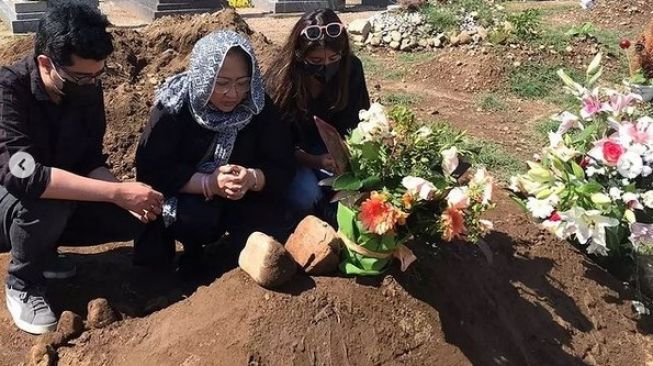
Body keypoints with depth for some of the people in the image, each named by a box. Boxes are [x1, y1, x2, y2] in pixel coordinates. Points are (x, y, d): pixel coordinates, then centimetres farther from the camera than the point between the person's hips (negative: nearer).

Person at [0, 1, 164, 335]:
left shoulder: (87, 89, -10)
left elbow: (90, 161, -4)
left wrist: (127, 196, -24)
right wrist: (117, 192, -44)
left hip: (61, 201, 6)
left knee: (129, 218, -11)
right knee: (44, 203, -37)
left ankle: (39, 246, 11)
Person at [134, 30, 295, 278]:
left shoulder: (259, 106, -13)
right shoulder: (175, 105, -18)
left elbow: (282, 167, -13)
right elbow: (151, 168, -22)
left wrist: (252, 179, -36)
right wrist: (208, 183, -35)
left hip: (245, 199, 2)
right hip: (186, 195, -1)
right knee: (195, 217, -33)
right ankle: (192, 249, 2)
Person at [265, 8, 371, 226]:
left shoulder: (351, 68, -18)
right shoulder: (280, 80, -26)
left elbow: (357, 122, -6)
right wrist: (315, 162, -35)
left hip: (331, 149, 3)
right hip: (290, 153, -3)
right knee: (307, 196, -31)